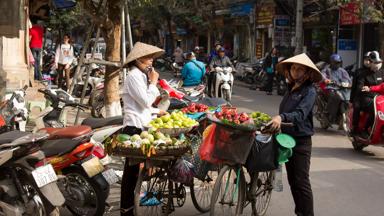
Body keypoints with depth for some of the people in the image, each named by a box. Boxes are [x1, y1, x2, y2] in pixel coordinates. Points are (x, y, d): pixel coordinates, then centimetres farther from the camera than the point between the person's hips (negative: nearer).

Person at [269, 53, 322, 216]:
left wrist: (281, 117, -38)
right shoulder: (290, 89, 13)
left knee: (302, 182, -7)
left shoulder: (309, 91, -10)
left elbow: (301, 114, -25)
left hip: (301, 141, -8)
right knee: (292, 181, 14)